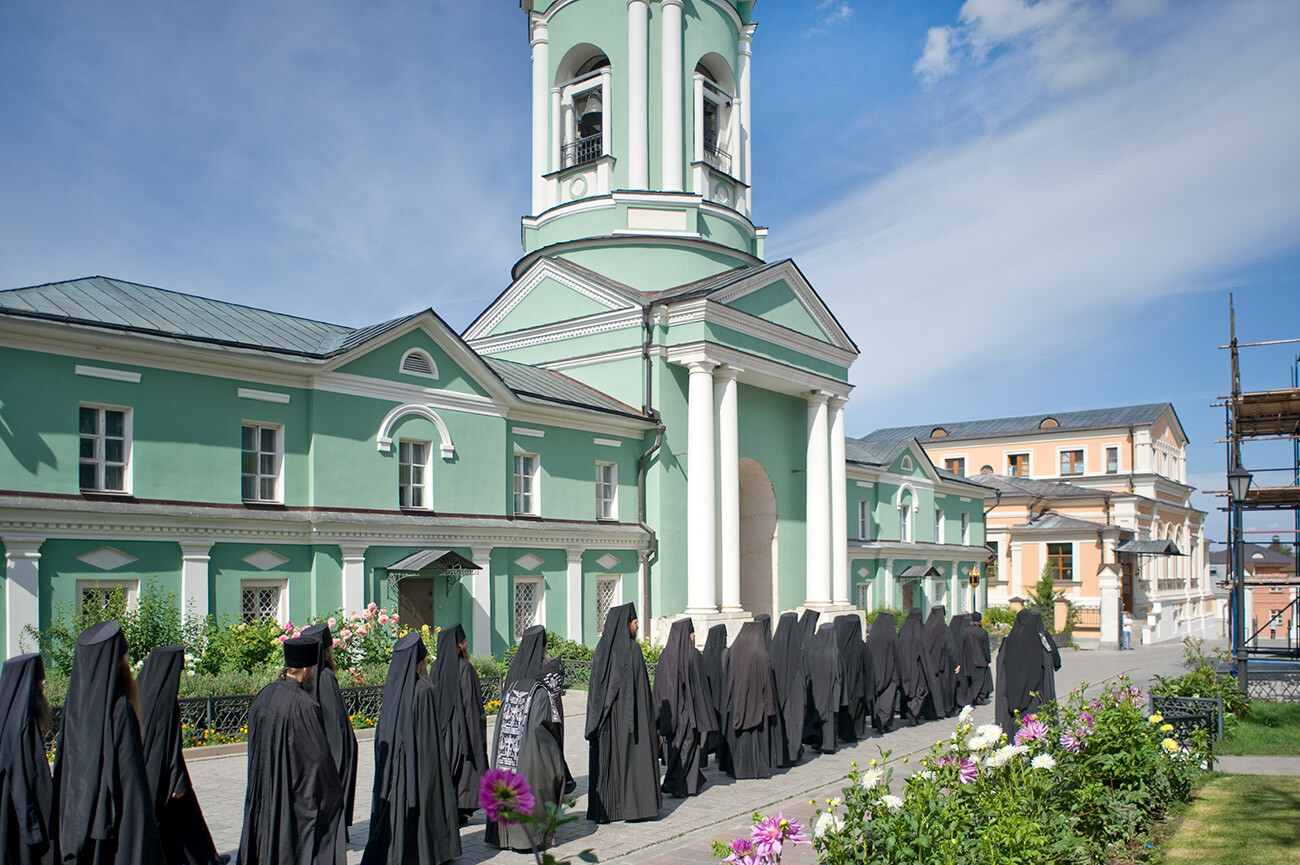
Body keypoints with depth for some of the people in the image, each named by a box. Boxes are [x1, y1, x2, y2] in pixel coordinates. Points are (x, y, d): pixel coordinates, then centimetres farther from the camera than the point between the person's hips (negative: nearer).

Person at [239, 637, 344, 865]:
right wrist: (334, 792, -5)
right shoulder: (303, 704, -21)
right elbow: (318, 756, -18)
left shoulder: (263, 697, 1)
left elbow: (255, 750, 10)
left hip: (265, 793, 8)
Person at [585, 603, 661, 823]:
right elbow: (637, 684, -14)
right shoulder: (632, 649, -12)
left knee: (606, 758, 9)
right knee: (633, 756, 3)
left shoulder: (602, 648, 5)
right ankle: (634, 805, 5)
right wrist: (647, 717, -8)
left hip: (606, 716, 6)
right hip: (629, 712, -6)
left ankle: (603, 808, 12)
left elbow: (595, 685, 8)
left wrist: (596, 717, 14)